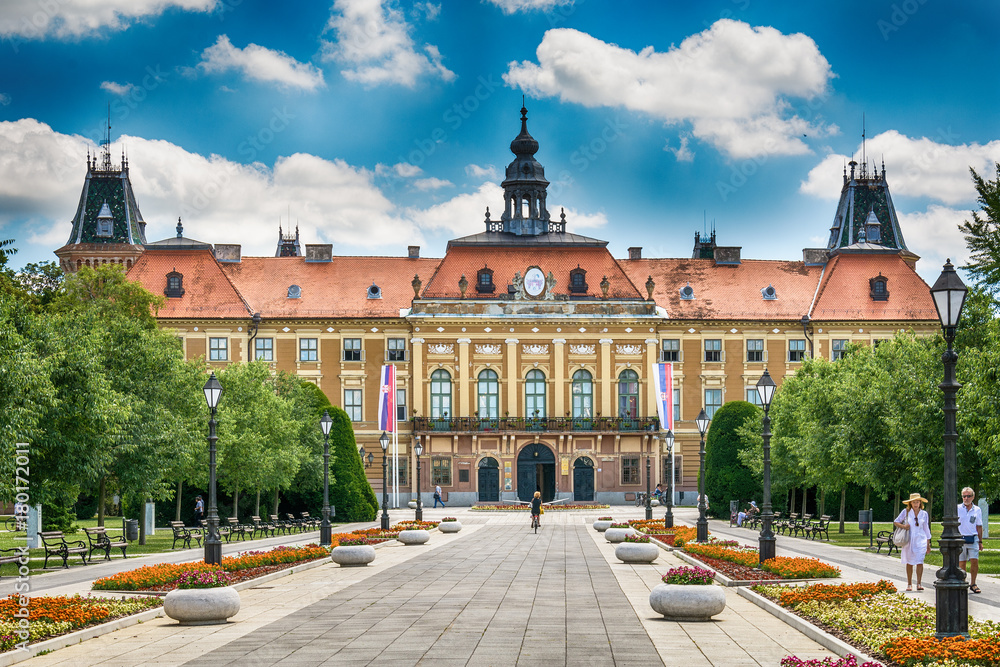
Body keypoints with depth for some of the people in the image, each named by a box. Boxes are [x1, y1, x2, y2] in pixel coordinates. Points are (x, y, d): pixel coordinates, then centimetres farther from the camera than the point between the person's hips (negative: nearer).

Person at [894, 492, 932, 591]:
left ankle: (919, 584, -10)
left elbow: (926, 529, 14)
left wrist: (928, 544, 15)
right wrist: (903, 526, -14)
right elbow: (895, 522, 7)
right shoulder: (906, 512, 2)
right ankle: (909, 584, 11)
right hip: (908, 541, 0)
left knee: (920, 562, -11)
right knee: (909, 563, 3)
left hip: (920, 540, 0)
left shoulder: (924, 514, 7)